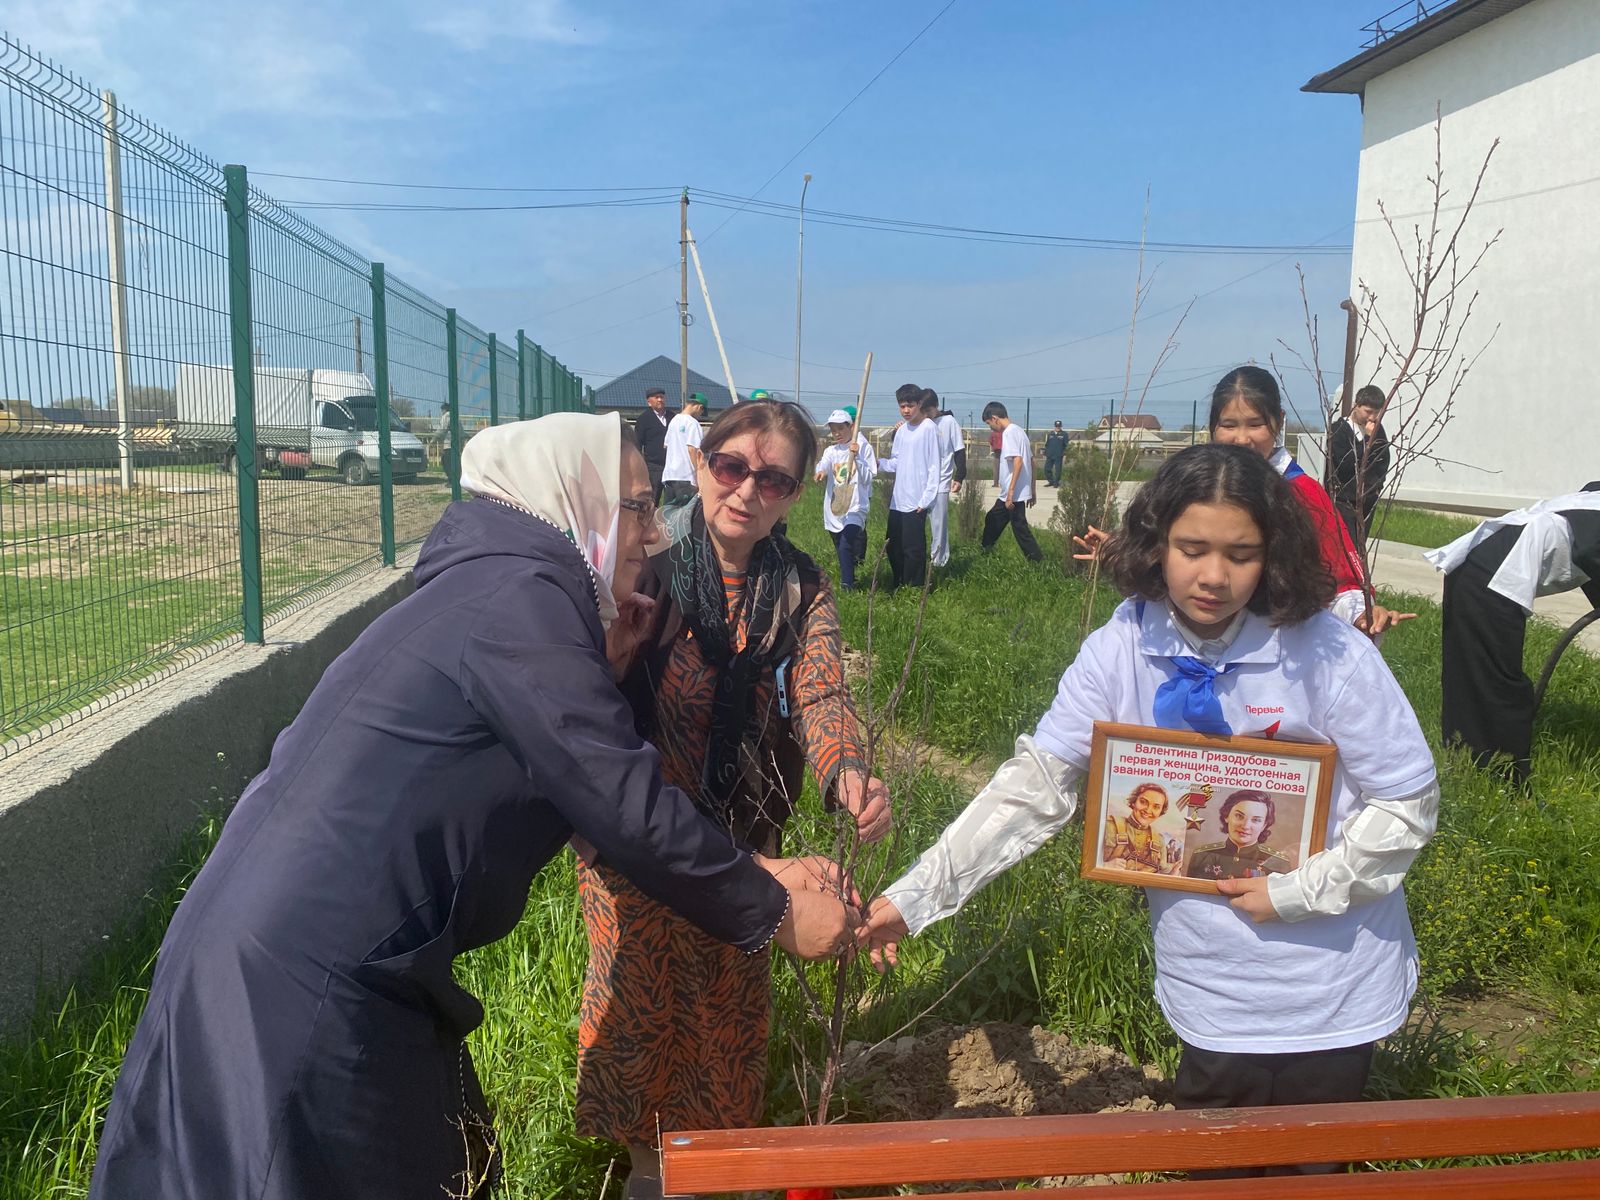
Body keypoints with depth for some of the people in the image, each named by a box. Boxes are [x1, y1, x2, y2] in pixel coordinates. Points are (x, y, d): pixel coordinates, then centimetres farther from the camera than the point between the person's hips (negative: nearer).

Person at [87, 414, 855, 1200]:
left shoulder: (491, 586, 12)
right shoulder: (518, 598, -17)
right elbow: (629, 810, -18)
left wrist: (602, 666, 10)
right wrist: (773, 913, -7)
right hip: (306, 984, -9)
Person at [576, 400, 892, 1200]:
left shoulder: (800, 591, -5)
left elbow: (821, 694, -19)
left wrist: (847, 773, -38)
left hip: (741, 832, 3)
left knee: (731, 997, 17)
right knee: (635, 990, 12)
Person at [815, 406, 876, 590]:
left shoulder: (864, 448, -1)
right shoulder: (831, 451, 9)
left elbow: (867, 479, -5)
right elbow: (822, 465, -13)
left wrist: (857, 457, -16)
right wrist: (820, 472, -36)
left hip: (855, 507, -5)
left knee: (845, 547, -21)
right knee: (841, 550, 14)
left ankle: (847, 586, -17)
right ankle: (848, 579, 32)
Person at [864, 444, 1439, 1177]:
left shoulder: (1331, 656, -18)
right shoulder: (1120, 653, -13)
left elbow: (1408, 804, -10)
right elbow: (1033, 785, -13)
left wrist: (1295, 894, -18)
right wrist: (916, 897, -19)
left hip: (1330, 994, -1)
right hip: (1209, 989, 2)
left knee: (1307, 1170, 19)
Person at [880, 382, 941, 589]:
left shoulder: (928, 428, -9)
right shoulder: (902, 430, 12)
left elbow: (934, 467, -11)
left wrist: (927, 498, -14)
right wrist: (878, 462, -4)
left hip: (916, 501, -7)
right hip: (897, 500, 7)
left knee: (913, 549, -3)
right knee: (893, 547, 13)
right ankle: (898, 587, 25)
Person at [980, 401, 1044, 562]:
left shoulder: (1009, 433, -15)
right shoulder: (1018, 430, 15)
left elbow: (1018, 461, -25)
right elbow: (1031, 461, 17)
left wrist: (1010, 493, -26)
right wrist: (1031, 490, 20)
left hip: (1014, 495, -10)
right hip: (1014, 493, 10)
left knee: (1020, 529, -6)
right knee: (992, 520, 20)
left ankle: (1039, 563, -3)